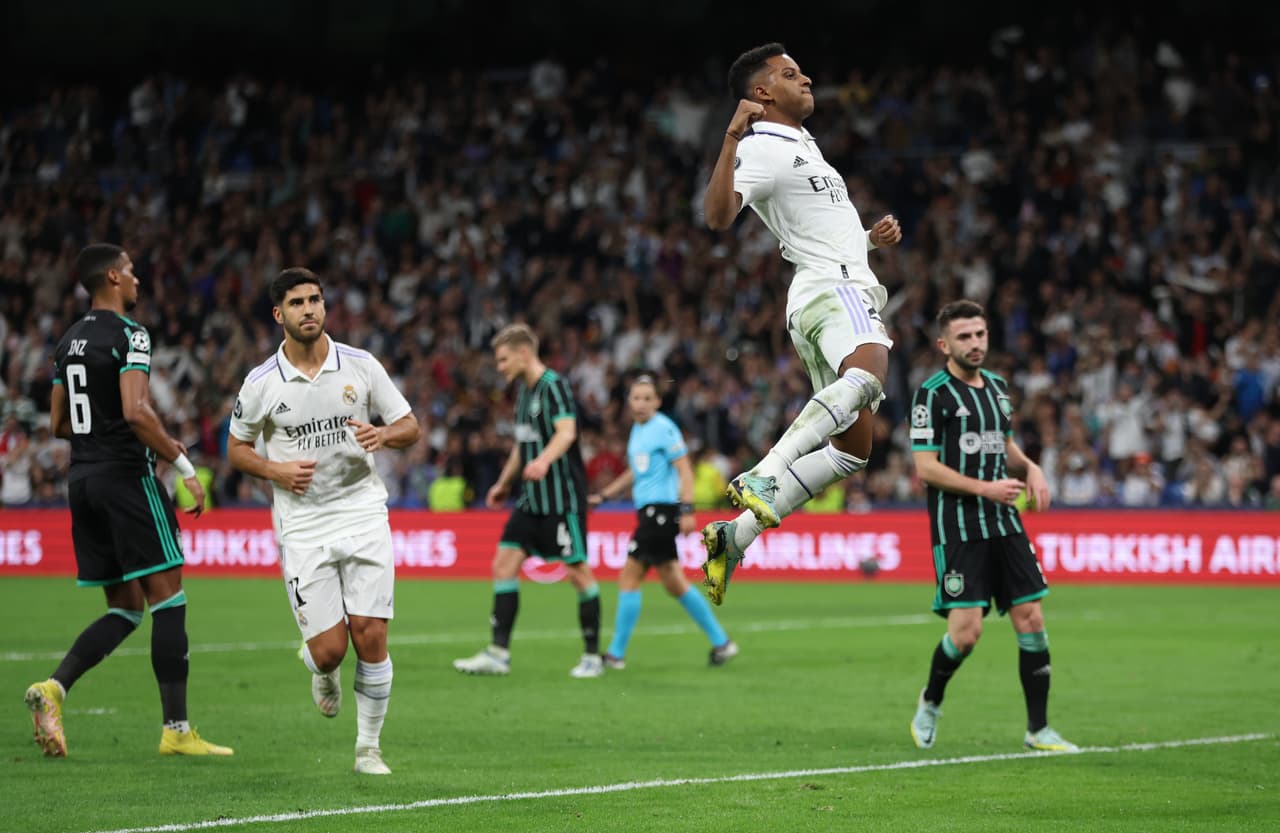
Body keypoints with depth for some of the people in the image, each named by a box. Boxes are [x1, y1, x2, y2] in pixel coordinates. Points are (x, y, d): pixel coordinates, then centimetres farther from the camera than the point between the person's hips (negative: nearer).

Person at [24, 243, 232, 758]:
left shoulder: (69, 342, 14)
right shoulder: (129, 335, -10)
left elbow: (58, 424, 18)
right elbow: (136, 412, -22)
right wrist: (183, 465, -15)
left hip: (82, 480, 8)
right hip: (126, 477, -8)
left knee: (124, 609, 12)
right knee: (168, 599, -2)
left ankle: (54, 687, -8)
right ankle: (176, 729, -2)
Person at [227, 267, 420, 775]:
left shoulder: (361, 366, 0)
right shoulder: (261, 384, -2)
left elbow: (410, 426, 8)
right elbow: (237, 447, 11)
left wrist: (384, 435, -15)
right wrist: (277, 471, -8)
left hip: (364, 517, 1)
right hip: (303, 527, -1)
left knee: (370, 638, -7)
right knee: (329, 649, -7)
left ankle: (368, 746, 10)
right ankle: (320, 670, 32)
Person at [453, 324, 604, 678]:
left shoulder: (554, 386, -12)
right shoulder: (524, 389, 15)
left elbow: (567, 432, -28)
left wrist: (544, 460, -45)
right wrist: (504, 483, 33)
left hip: (562, 496, -9)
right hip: (532, 499, 9)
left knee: (577, 571, -3)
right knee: (504, 564, 1)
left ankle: (593, 656, 7)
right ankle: (498, 654, 2)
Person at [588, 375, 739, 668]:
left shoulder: (664, 428, -10)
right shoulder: (637, 429, 16)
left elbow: (685, 470, -13)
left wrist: (687, 510, -20)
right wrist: (602, 496, 23)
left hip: (661, 509, -9)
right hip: (647, 510, 9)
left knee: (629, 578, -7)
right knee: (674, 584, 11)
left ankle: (617, 653, 0)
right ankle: (721, 642, 17)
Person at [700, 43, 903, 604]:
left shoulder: (803, 147, 28)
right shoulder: (762, 148, -4)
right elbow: (719, 215, -22)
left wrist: (874, 237, 20)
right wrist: (732, 137, -30)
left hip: (849, 290, 10)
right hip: (831, 286, -10)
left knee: (851, 450, 6)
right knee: (869, 372, -40)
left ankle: (735, 537, 5)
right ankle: (762, 476, -49)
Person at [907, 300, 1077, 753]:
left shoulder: (996, 387, 13)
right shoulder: (933, 393, -9)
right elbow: (926, 466, -13)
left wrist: (1030, 468, 6)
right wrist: (985, 488, -19)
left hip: (1004, 524, 7)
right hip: (957, 527, -7)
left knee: (1031, 619, 0)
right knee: (966, 631, -12)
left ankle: (1038, 728, 8)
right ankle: (930, 702, 17)